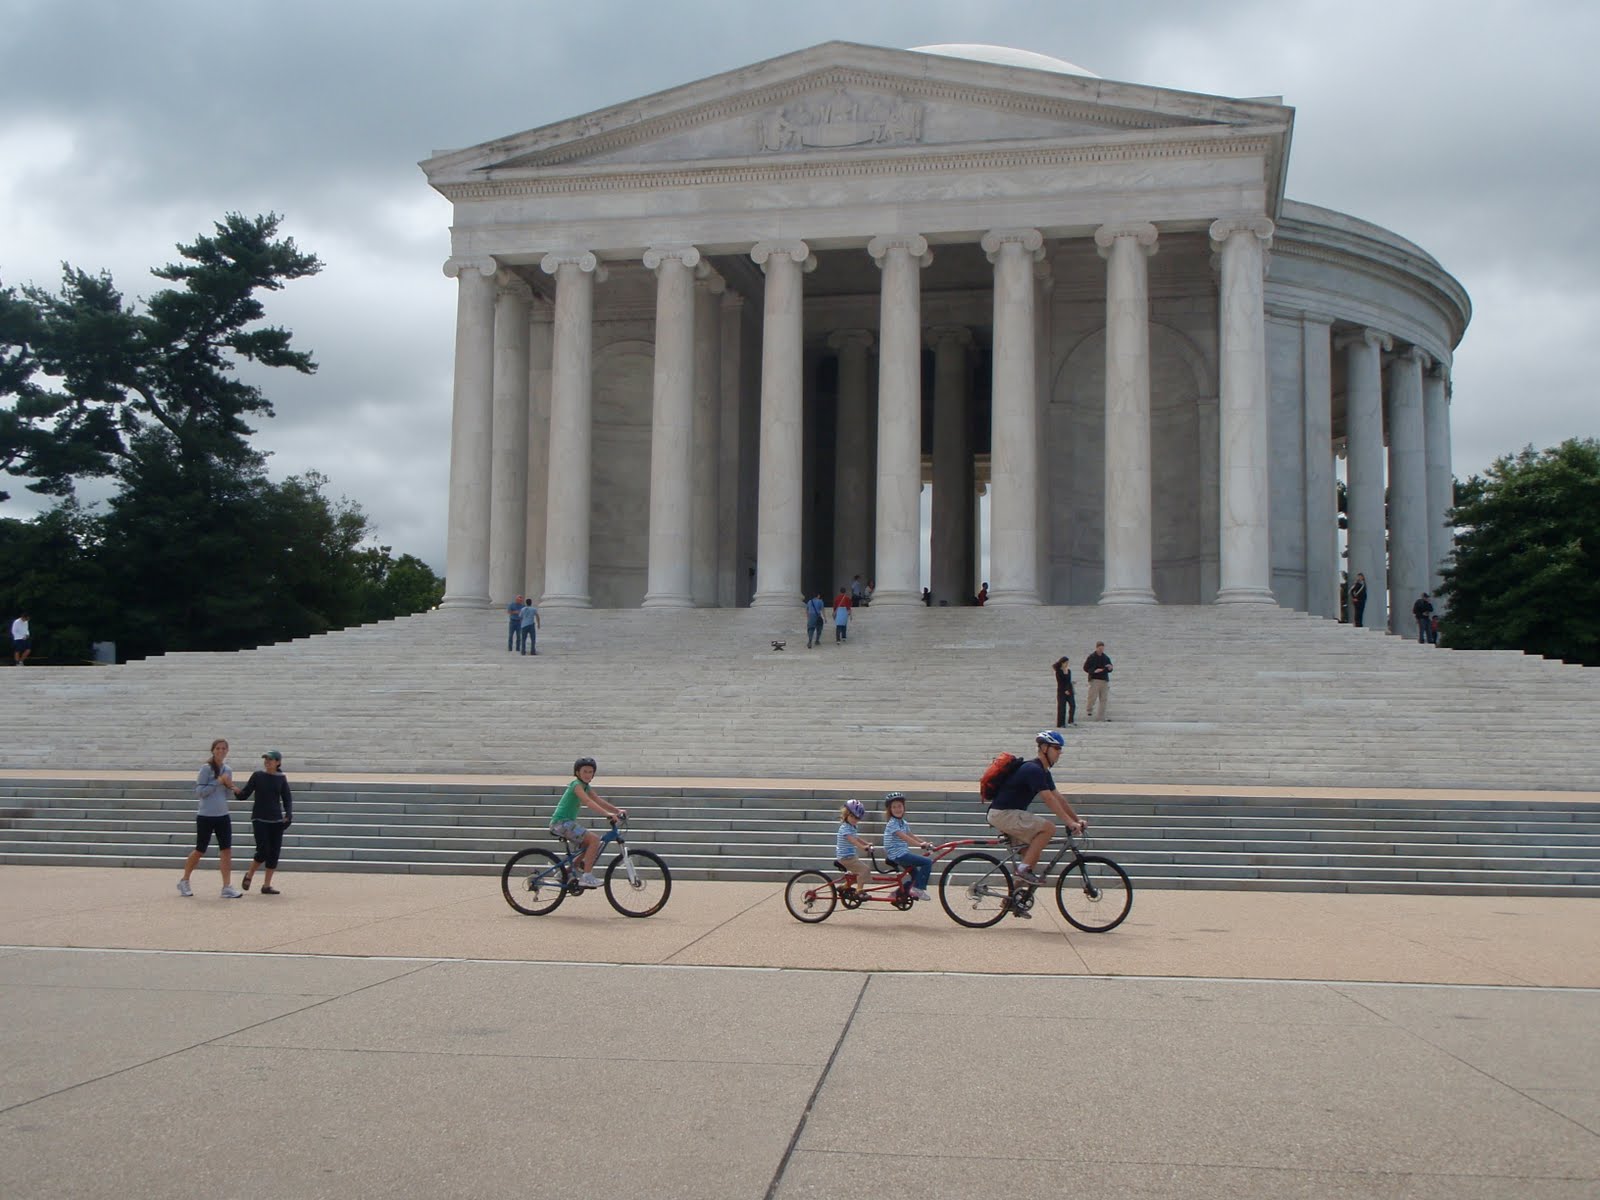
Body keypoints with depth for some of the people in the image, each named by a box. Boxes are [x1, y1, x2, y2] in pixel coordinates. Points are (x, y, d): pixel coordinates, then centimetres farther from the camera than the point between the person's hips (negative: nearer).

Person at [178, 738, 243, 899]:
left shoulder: (228, 770, 7)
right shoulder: (206, 768, -10)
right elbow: (198, 792, -14)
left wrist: (230, 787, -7)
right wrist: (218, 782, -19)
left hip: (223, 816, 5)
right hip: (205, 816, -5)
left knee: (226, 850, -4)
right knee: (200, 850, 7)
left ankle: (227, 887, -2)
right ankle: (184, 882, 27)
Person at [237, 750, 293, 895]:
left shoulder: (281, 778, 4)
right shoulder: (257, 776, -1)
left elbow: (287, 799, 9)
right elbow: (245, 794, -2)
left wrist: (288, 815, -6)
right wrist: (237, 791, -25)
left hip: (276, 820, 3)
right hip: (259, 819, -3)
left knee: (274, 853, 1)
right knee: (263, 852, -11)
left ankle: (267, 885, 10)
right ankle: (249, 875, 15)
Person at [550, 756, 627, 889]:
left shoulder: (586, 787, 15)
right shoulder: (576, 785, -14)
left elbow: (600, 801, 9)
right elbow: (588, 802, -28)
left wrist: (618, 810, -5)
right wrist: (607, 814, -38)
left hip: (567, 822, 10)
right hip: (561, 822, -10)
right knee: (594, 839, -19)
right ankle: (586, 877, -18)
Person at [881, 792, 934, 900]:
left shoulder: (902, 822, 14)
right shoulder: (892, 823, -15)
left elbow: (911, 836, 14)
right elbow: (904, 837, -25)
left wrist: (925, 843, 3)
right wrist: (920, 845, -30)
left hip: (902, 854, 9)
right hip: (898, 855, -9)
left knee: (917, 875, 17)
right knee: (927, 862, -15)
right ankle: (918, 889, -10)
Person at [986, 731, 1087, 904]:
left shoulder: (1043, 772, 14)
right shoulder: (1033, 770, -18)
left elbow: (1059, 798, 16)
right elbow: (1049, 800, -24)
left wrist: (1077, 819, 10)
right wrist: (1070, 822, -24)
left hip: (1010, 814, 10)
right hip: (1003, 814, -10)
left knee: (1033, 851, 10)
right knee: (1048, 827, -20)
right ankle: (1024, 869, -15)